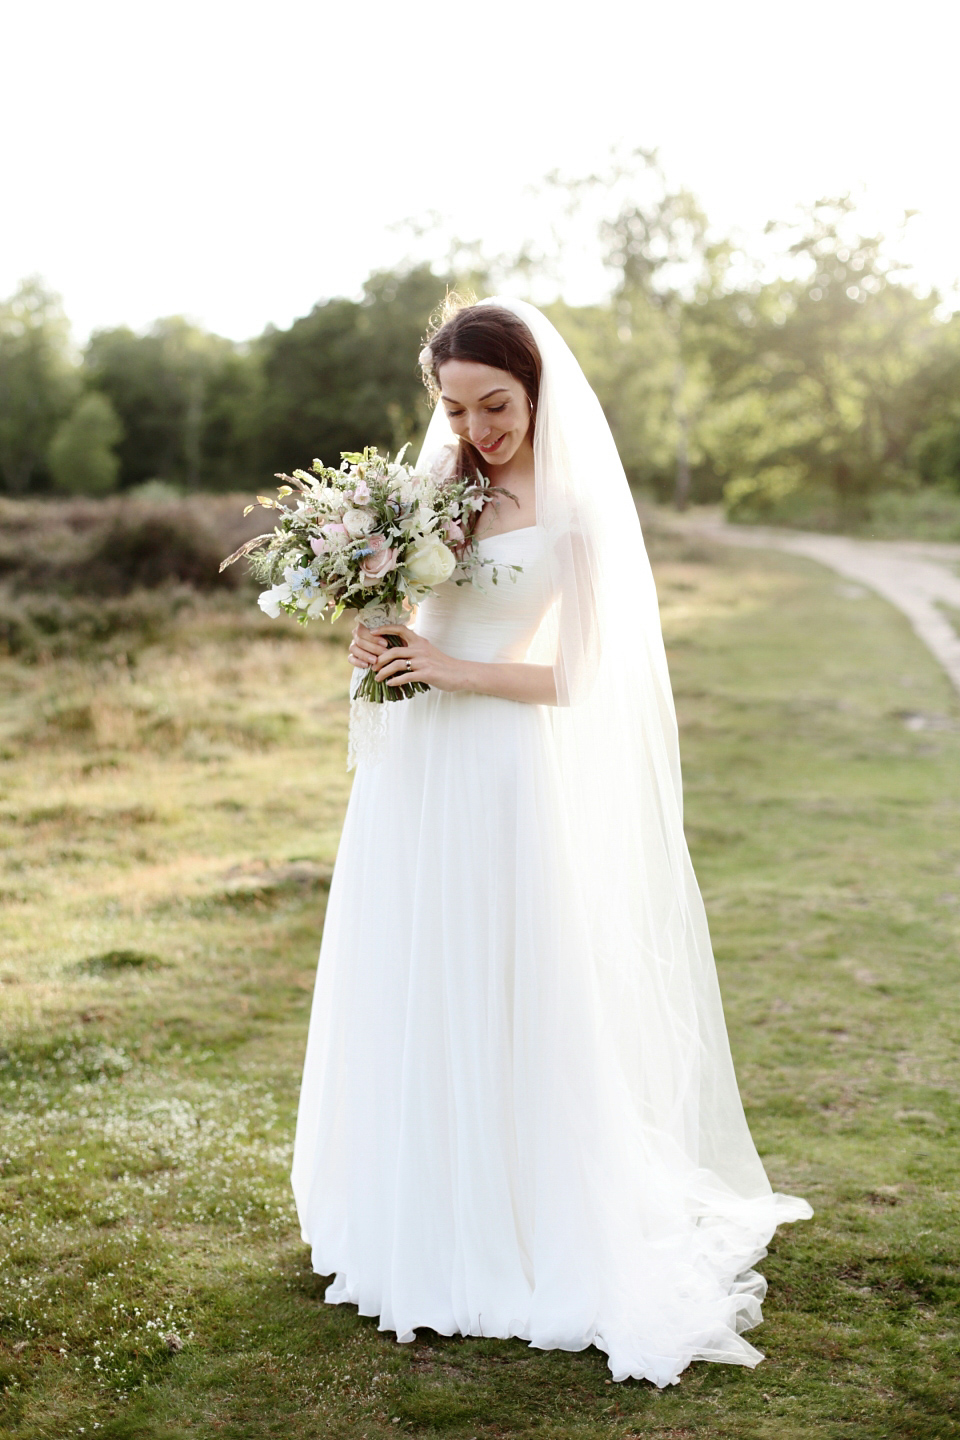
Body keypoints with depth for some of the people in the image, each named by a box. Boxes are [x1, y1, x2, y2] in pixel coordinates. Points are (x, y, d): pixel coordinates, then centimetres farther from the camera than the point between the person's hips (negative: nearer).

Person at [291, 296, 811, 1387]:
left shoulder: (574, 510, -7)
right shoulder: (436, 484, 9)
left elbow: (576, 678, -9)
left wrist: (450, 670, -18)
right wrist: (378, 649, -8)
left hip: (507, 775, -5)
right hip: (414, 769, 5)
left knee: (507, 1003, 1)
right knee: (411, 997, 12)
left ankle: (521, 1232, 17)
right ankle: (421, 1214, 29)